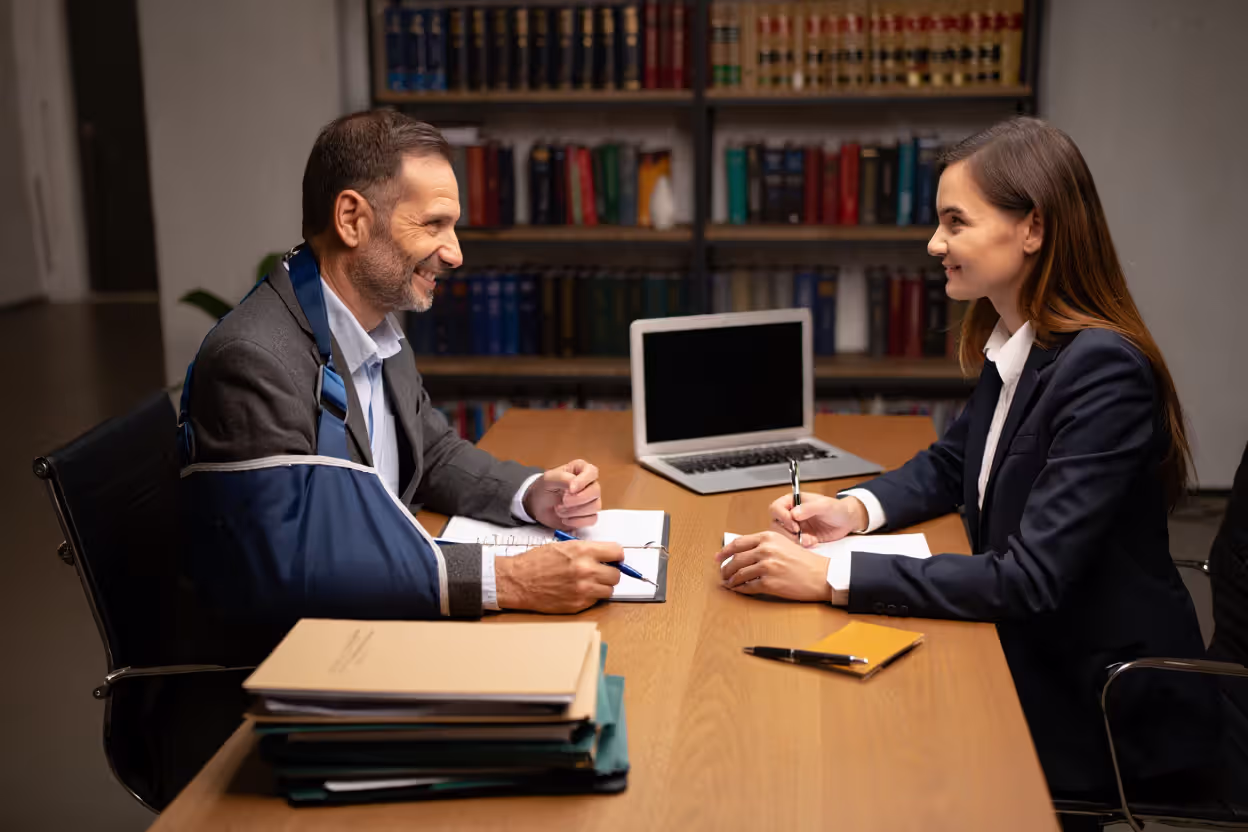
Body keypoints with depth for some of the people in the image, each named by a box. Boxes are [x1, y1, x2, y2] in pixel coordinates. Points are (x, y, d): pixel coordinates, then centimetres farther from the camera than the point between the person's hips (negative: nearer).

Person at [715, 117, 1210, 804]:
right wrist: (854, 509, -4)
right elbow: (948, 465, 16)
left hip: (1101, 712, -7)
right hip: (1030, 660, 7)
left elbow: (1031, 578, -29)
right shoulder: (1011, 343, 1)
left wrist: (830, 577, -32)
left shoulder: (1104, 371, -25)